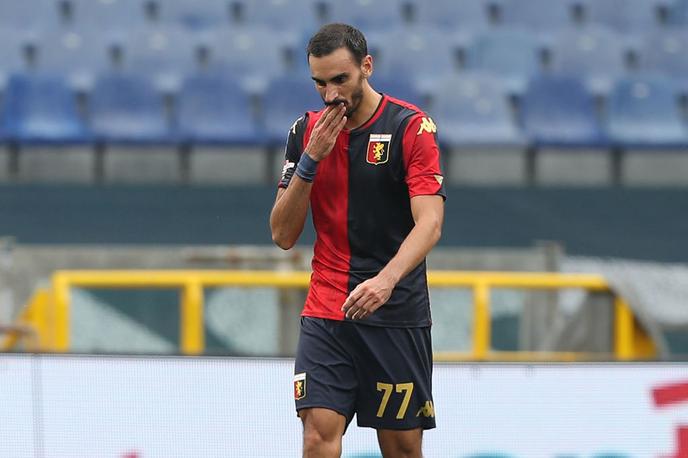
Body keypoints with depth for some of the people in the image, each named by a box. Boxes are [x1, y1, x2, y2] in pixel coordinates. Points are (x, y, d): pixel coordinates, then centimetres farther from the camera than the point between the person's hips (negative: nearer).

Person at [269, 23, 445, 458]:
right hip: (326, 312, 3)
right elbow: (283, 234, 6)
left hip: (396, 313, -3)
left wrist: (386, 280, -33)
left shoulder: (412, 126, -6)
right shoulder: (307, 131, 7)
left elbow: (429, 223, -16)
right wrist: (310, 160, -7)